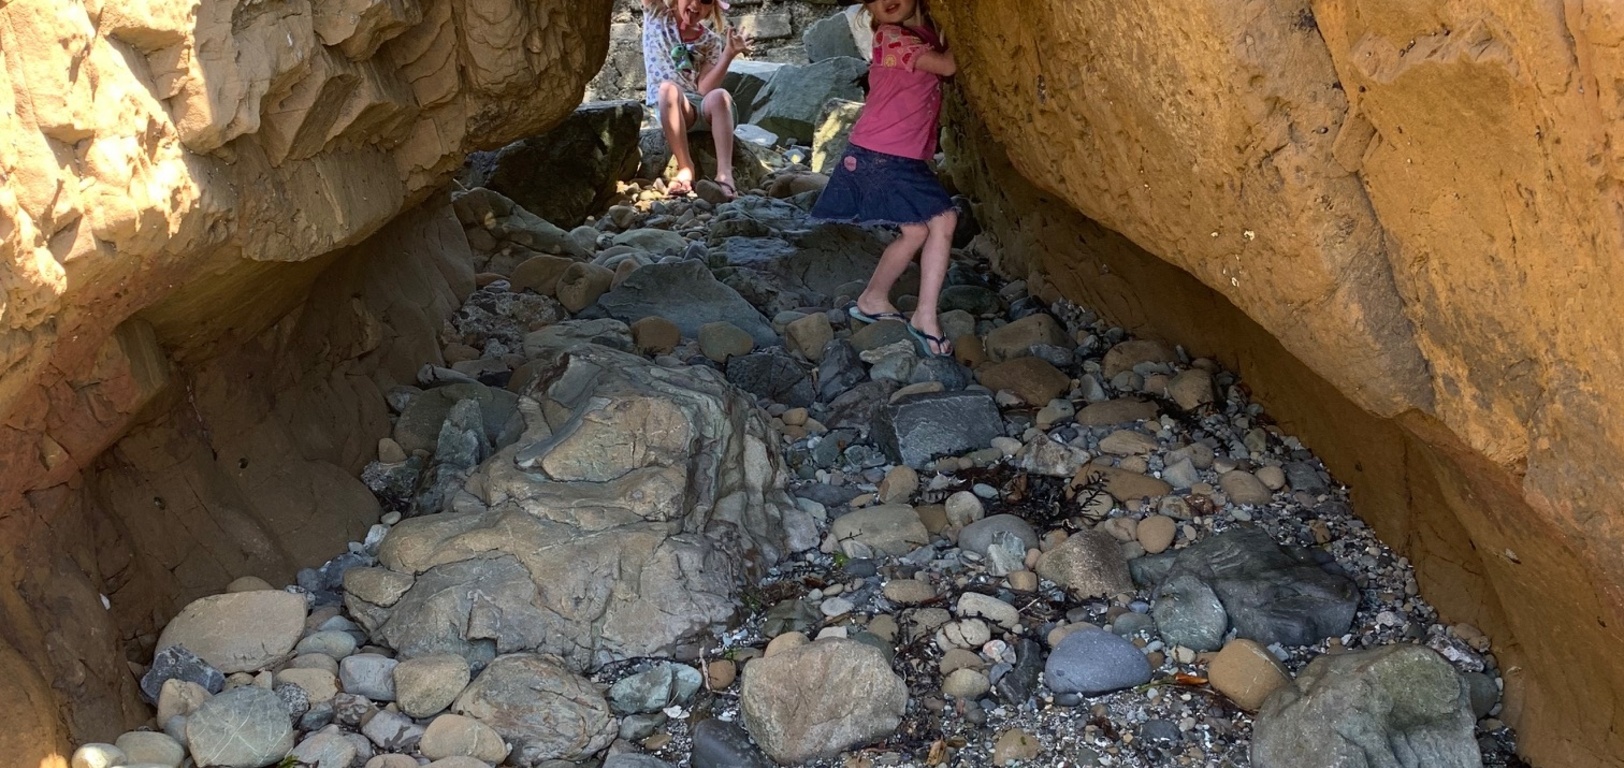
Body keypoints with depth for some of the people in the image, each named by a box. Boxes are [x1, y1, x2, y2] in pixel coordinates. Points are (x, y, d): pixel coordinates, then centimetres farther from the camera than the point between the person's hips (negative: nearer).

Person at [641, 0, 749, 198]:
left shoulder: (711, 41, 6)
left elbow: (705, 89, -8)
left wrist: (729, 54, -17)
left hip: (703, 106, 1)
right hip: (670, 107, -1)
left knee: (720, 95, -33)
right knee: (668, 88, -36)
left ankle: (724, 173, -43)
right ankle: (685, 168, -34)